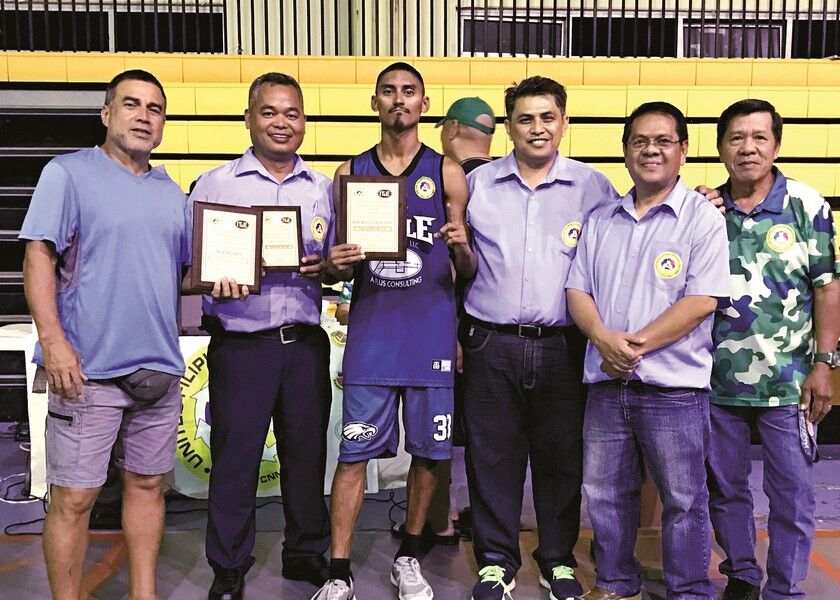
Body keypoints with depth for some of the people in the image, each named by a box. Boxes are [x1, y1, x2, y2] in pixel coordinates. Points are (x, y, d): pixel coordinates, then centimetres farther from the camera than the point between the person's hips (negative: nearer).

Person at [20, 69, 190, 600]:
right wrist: (52, 338, -17)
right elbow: (39, 257, -9)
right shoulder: (69, 173, -1)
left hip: (160, 367, 6)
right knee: (74, 498, -1)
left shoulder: (172, 193, 16)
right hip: (88, 368, -5)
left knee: (147, 485, 13)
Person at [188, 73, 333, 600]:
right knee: (234, 458, 3)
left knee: (307, 453, 10)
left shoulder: (324, 188, 12)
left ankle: (307, 554, 29)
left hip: (305, 343, 3)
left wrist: (326, 267, -9)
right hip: (240, 345, -2)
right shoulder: (215, 184, 4)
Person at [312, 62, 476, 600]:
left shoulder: (447, 173, 5)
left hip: (432, 329, 0)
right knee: (355, 451, -1)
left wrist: (463, 248, -16)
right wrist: (337, 264, -9)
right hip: (371, 329, 0)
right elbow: (342, 267, 15)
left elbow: (470, 269, 6)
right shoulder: (351, 172, 9)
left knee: (430, 450, 7)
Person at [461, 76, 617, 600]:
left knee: (562, 457, 9)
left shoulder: (592, 187, 4)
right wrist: (452, 333, 8)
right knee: (492, 457, 6)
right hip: (491, 345, 1)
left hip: (563, 347, 0)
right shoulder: (477, 184, 7)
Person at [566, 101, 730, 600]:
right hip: (606, 384, 5)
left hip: (674, 388, -5)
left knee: (683, 500, 7)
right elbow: (578, 291, 7)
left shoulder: (703, 218, -5)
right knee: (605, 493, 15)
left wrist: (635, 346, -17)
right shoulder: (602, 221, 11)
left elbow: (701, 302, -13)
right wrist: (604, 339, -12)